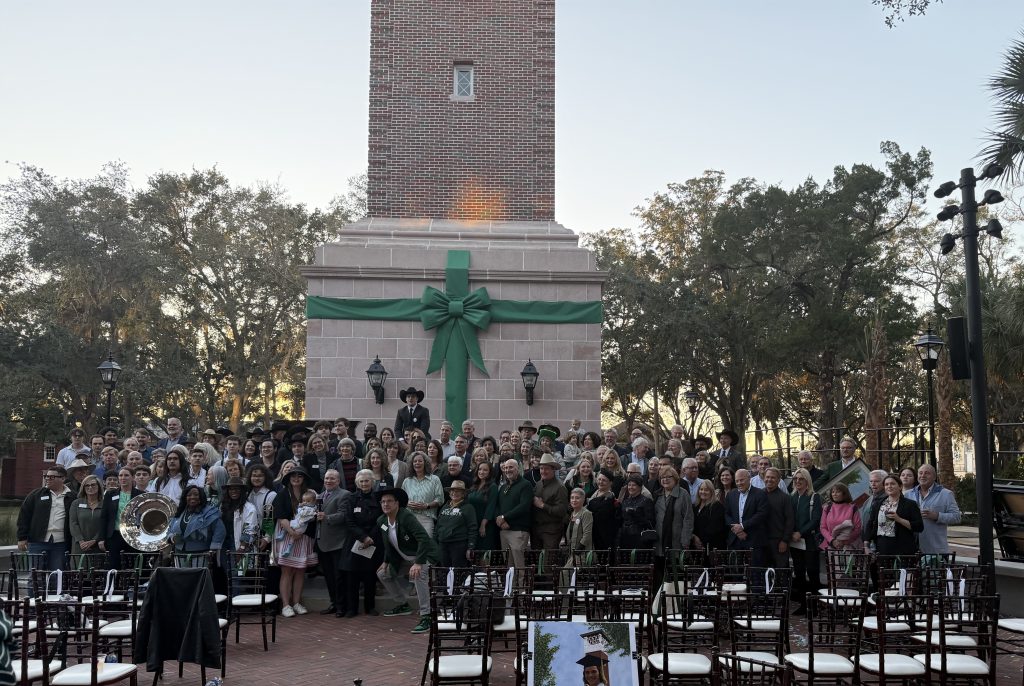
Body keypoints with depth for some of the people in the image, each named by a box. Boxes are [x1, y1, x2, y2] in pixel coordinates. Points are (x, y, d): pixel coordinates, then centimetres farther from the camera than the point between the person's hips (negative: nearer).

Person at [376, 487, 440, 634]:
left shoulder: (406, 517, -28)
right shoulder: (381, 521, -2)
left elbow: (424, 539, -37)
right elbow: (388, 543, 17)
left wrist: (418, 563, -42)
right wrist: (386, 561, 11)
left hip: (423, 555, -9)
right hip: (404, 558, 9)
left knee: (419, 575, -36)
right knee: (383, 573, 14)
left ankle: (426, 617, -31)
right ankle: (402, 605, 30)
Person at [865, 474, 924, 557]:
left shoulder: (910, 504, 3)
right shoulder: (877, 505, 15)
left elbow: (919, 527, -5)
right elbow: (870, 526, 16)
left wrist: (899, 519, -15)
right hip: (882, 549, 4)